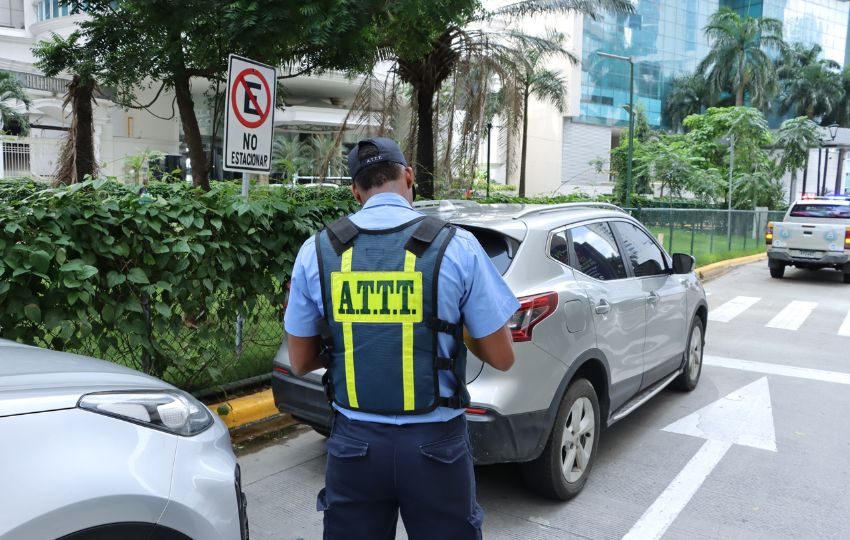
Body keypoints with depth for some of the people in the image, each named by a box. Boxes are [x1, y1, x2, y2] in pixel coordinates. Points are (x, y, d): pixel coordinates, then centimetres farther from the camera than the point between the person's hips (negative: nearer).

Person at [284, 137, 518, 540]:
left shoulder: (317, 250, -4)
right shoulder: (457, 246, -10)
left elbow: (300, 362, 5)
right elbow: (501, 358, -4)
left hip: (354, 441, 2)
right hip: (434, 442, -1)